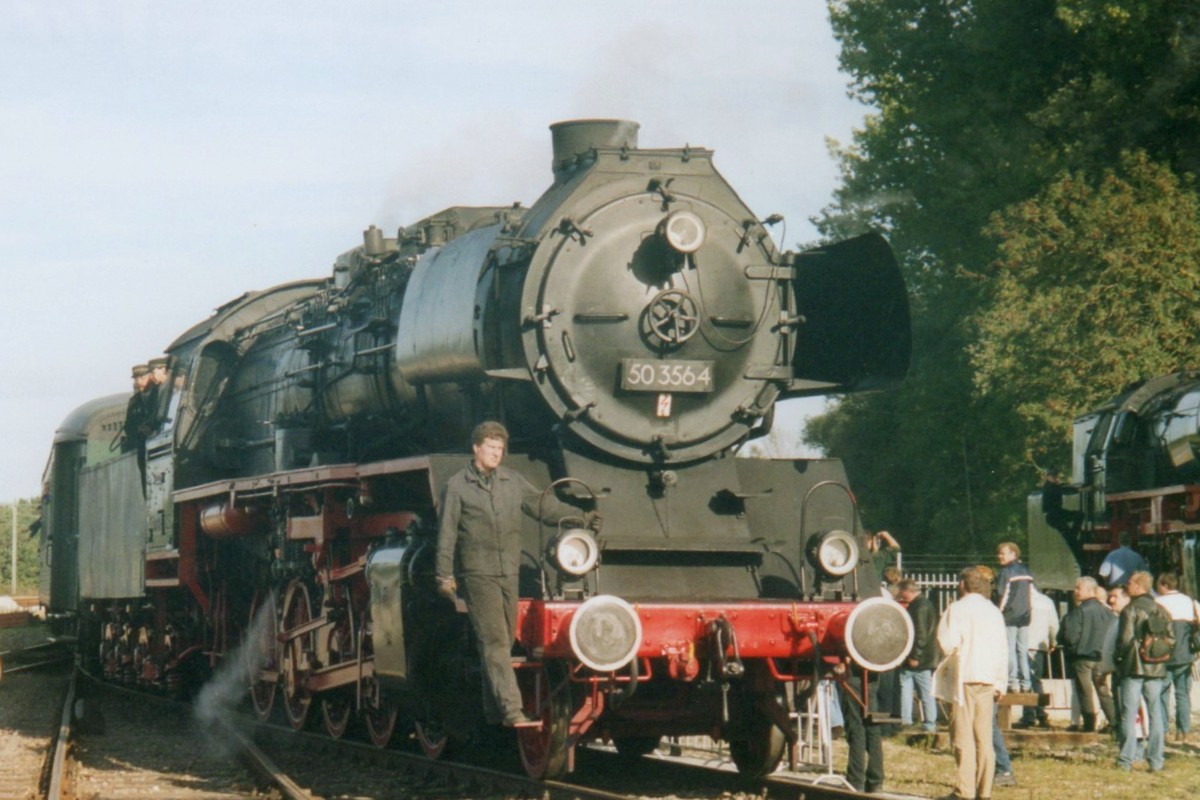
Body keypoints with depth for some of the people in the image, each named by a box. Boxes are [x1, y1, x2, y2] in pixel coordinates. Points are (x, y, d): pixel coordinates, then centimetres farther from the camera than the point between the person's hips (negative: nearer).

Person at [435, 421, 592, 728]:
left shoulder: (513, 481, 12)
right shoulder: (457, 485, 1)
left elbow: (544, 506, 15)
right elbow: (447, 533, 1)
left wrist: (580, 518, 4)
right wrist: (445, 576, -2)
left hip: (509, 574, 5)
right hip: (478, 575, -5)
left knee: (505, 641, 8)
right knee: (494, 642, -12)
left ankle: (494, 710, 18)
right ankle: (511, 710, -20)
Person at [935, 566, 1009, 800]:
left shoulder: (957, 609, -6)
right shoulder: (994, 612, 11)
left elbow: (948, 642, -16)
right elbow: (1002, 650, 11)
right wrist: (1000, 682, 16)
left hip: (964, 677, -5)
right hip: (988, 679, 5)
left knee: (963, 736, -6)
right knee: (984, 736, 7)